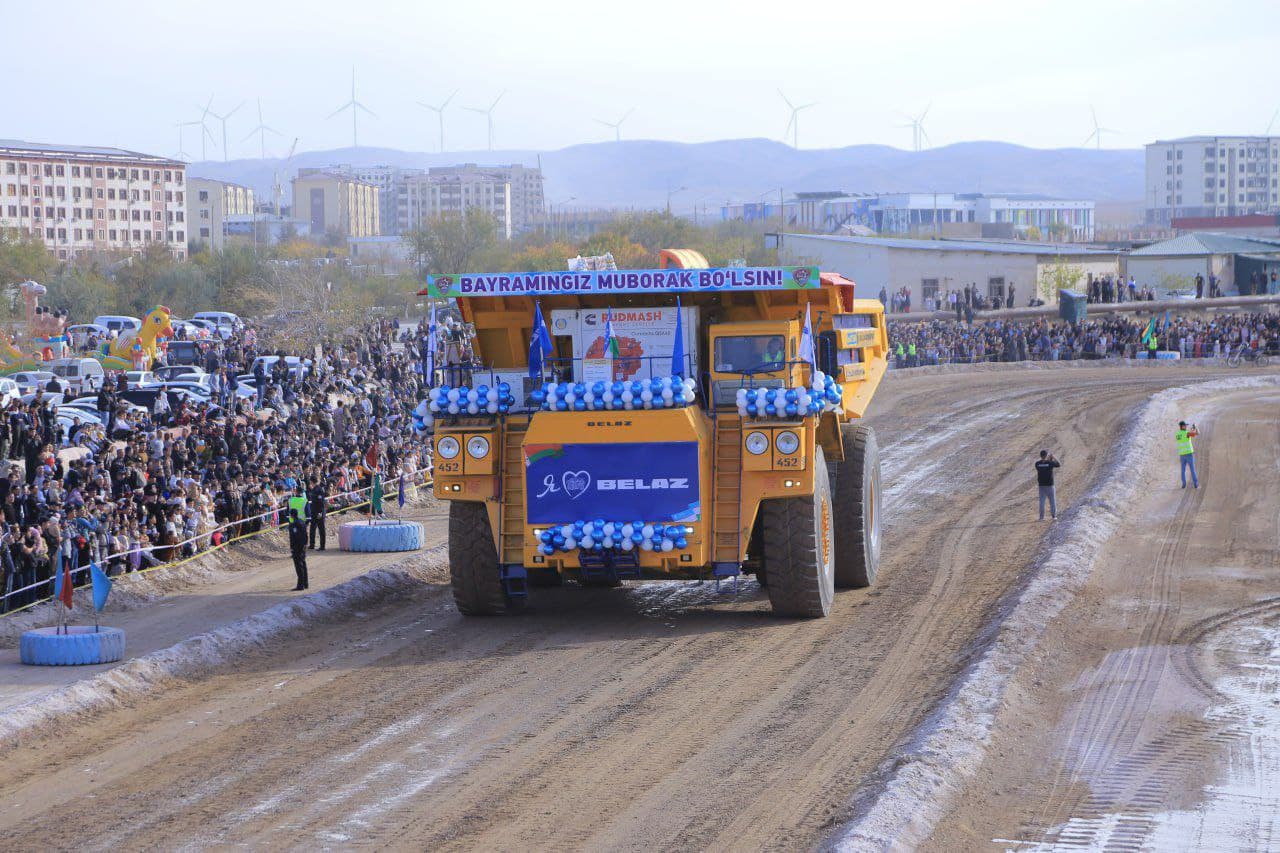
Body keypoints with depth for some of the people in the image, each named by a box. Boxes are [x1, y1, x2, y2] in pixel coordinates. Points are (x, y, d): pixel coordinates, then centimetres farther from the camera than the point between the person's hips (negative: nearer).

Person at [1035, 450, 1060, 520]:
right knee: (1052, 500, 9)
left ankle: (1041, 516, 3)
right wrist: (1053, 458, 9)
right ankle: (1053, 515, 10)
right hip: (1049, 485, -3)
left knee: (1042, 501, 6)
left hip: (1041, 485, 3)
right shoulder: (1050, 463, -12)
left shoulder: (1038, 463, -4)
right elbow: (1060, 465, 3)